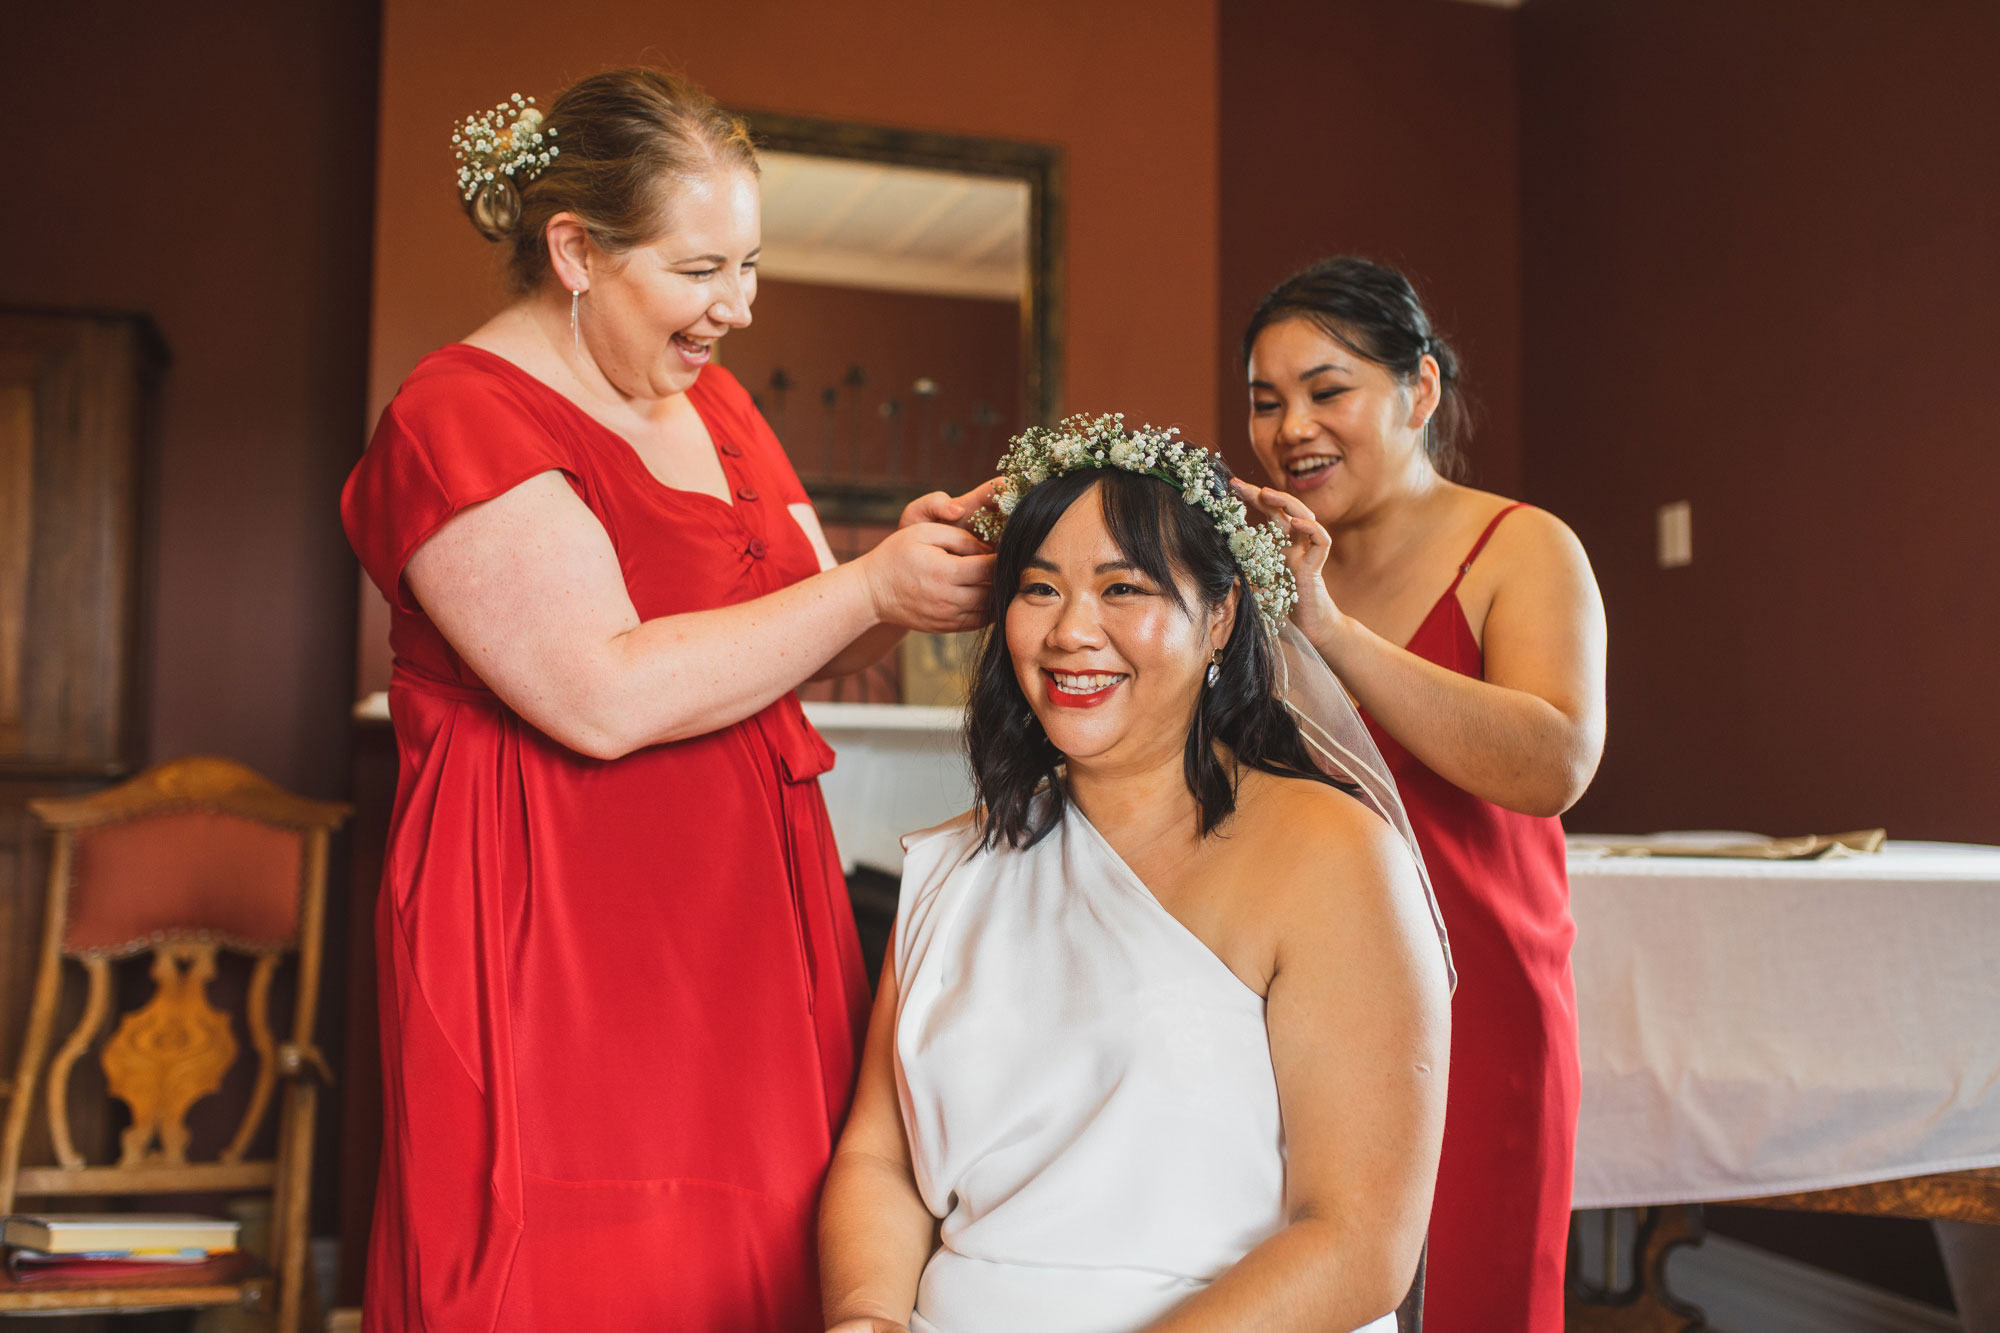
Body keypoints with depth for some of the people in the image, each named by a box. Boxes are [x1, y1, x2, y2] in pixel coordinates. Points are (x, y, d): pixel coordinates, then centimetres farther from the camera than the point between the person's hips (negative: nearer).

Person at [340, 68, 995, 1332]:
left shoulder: (712, 398, 14)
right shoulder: (460, 420, -10)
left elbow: (810, 637, 17)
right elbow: (605, 696, -22)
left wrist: (927, 556, -4)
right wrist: (873, 587, -16)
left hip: (753, 920, 7)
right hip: (558, 945, -7)